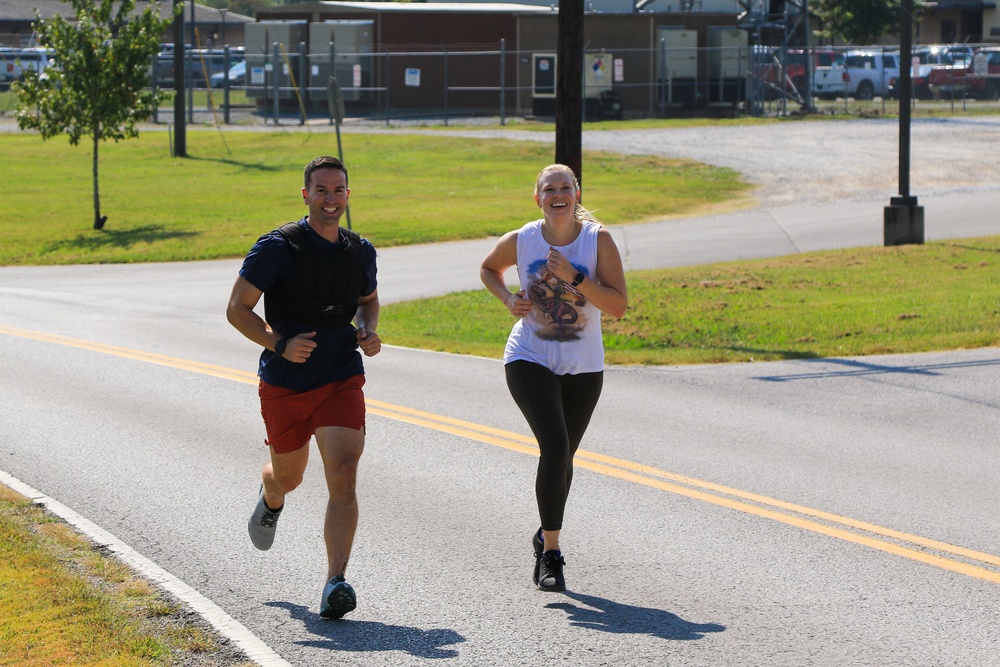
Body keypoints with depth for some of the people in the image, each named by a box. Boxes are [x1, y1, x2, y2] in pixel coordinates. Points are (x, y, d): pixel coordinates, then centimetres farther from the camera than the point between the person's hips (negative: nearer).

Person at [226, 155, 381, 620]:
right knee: (288, 476, 17)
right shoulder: (278, 247, -9)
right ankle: (270, 500, 57)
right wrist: (279, 344, -23)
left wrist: (368, 331, 3)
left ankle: (335, 584, -20)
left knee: (343, 477, -17)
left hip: (342, 383, 1)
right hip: (284, 386, -1)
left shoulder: (360, 252, 5)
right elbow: (237, 309, -9)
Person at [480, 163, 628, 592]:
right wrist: (508, 300, -3)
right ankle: (550, 554, -13)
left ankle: (547, 534, 40)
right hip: (530, 359, -2)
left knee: (563, 456, 13)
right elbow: (488, 269, 16)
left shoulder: (599, 240, -9)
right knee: (554, 448, -20)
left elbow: (618, 306, -14)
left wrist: (574, 277, -24)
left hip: (583, 367, 2)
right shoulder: (520, 241, -6)